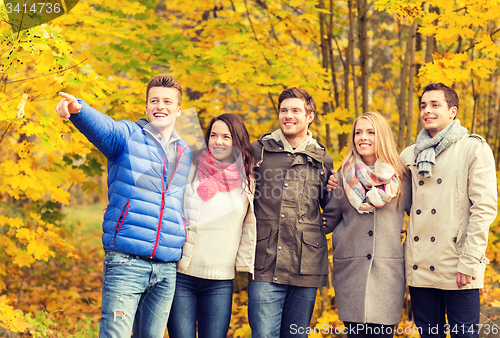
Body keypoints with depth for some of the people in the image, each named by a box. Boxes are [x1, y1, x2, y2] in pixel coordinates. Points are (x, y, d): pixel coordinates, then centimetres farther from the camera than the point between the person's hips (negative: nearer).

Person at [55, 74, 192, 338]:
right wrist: (77, 109, -42)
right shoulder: (128, 136, 2)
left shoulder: (186, 153, 17)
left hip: (167, 269, 5)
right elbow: (101, 127, -20)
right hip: (126, 262, -5)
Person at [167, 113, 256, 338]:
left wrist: (244, 264, 12)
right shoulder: (190, 170, 2)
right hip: (181, 276, -2)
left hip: (221, 283, 2)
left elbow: (249, 227, 15)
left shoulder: (246, 182, 8)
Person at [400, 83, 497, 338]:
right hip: (419, 268, 4)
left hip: (457, 270, -4)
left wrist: (469, 262, -14)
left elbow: (485, 207, -8)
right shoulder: (409, 155, 14)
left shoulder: (474, 149, -1)